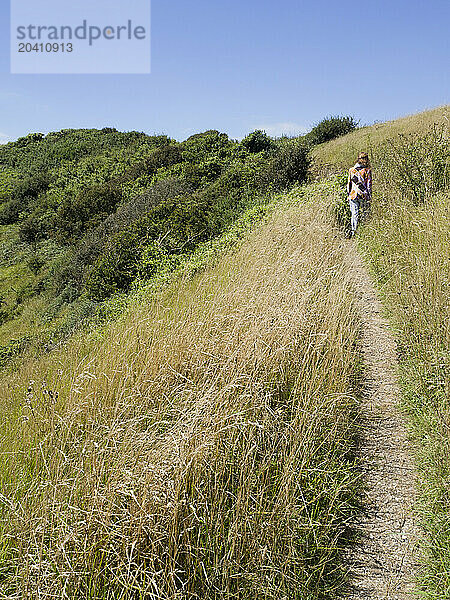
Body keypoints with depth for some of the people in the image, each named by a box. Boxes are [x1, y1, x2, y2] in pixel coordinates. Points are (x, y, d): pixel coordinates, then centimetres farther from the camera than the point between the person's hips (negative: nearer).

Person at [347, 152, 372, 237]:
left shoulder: (351, 170, 2)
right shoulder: (367, 170, -6)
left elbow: (349, 184, 7)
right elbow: (369, 185, -6)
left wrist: (348, 195, 16)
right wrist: (370, 197, -1)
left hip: (353, 195, 2)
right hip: (364, 195, -2)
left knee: (355, 214, 4)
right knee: (366, 211, 14)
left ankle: (353, 230, -3)